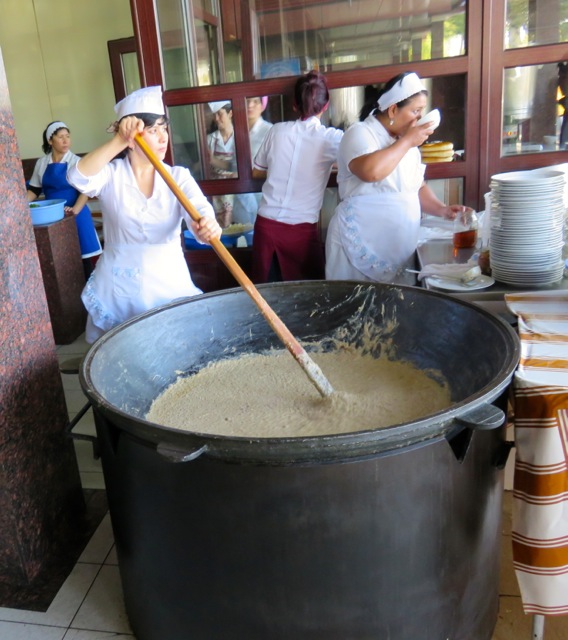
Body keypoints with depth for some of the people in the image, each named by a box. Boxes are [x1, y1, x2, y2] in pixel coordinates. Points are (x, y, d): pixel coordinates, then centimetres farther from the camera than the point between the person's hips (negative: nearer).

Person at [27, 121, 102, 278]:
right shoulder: (41, 163, 6)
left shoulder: (76, 162, -4)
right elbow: (34, 190, 12)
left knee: (82, 255, 1)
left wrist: (75, 209, -26)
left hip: (75, 215, -3)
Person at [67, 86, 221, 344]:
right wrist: (119, 141, -34)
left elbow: (199, 208, -18)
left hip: (170, 283, 1)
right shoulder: (112, 173, -4)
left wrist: (208, 225, -42)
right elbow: (78, 178, -24)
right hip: (118, 287, -1)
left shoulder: (178, 176, -1)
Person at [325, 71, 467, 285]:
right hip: (359, 249, -7)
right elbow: (371, 171, -29)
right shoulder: (360, 133, -9)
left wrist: (441, 210, 6)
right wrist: (407, 141, -16)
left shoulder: (406, 143, 15)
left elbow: (417, 187, 23)